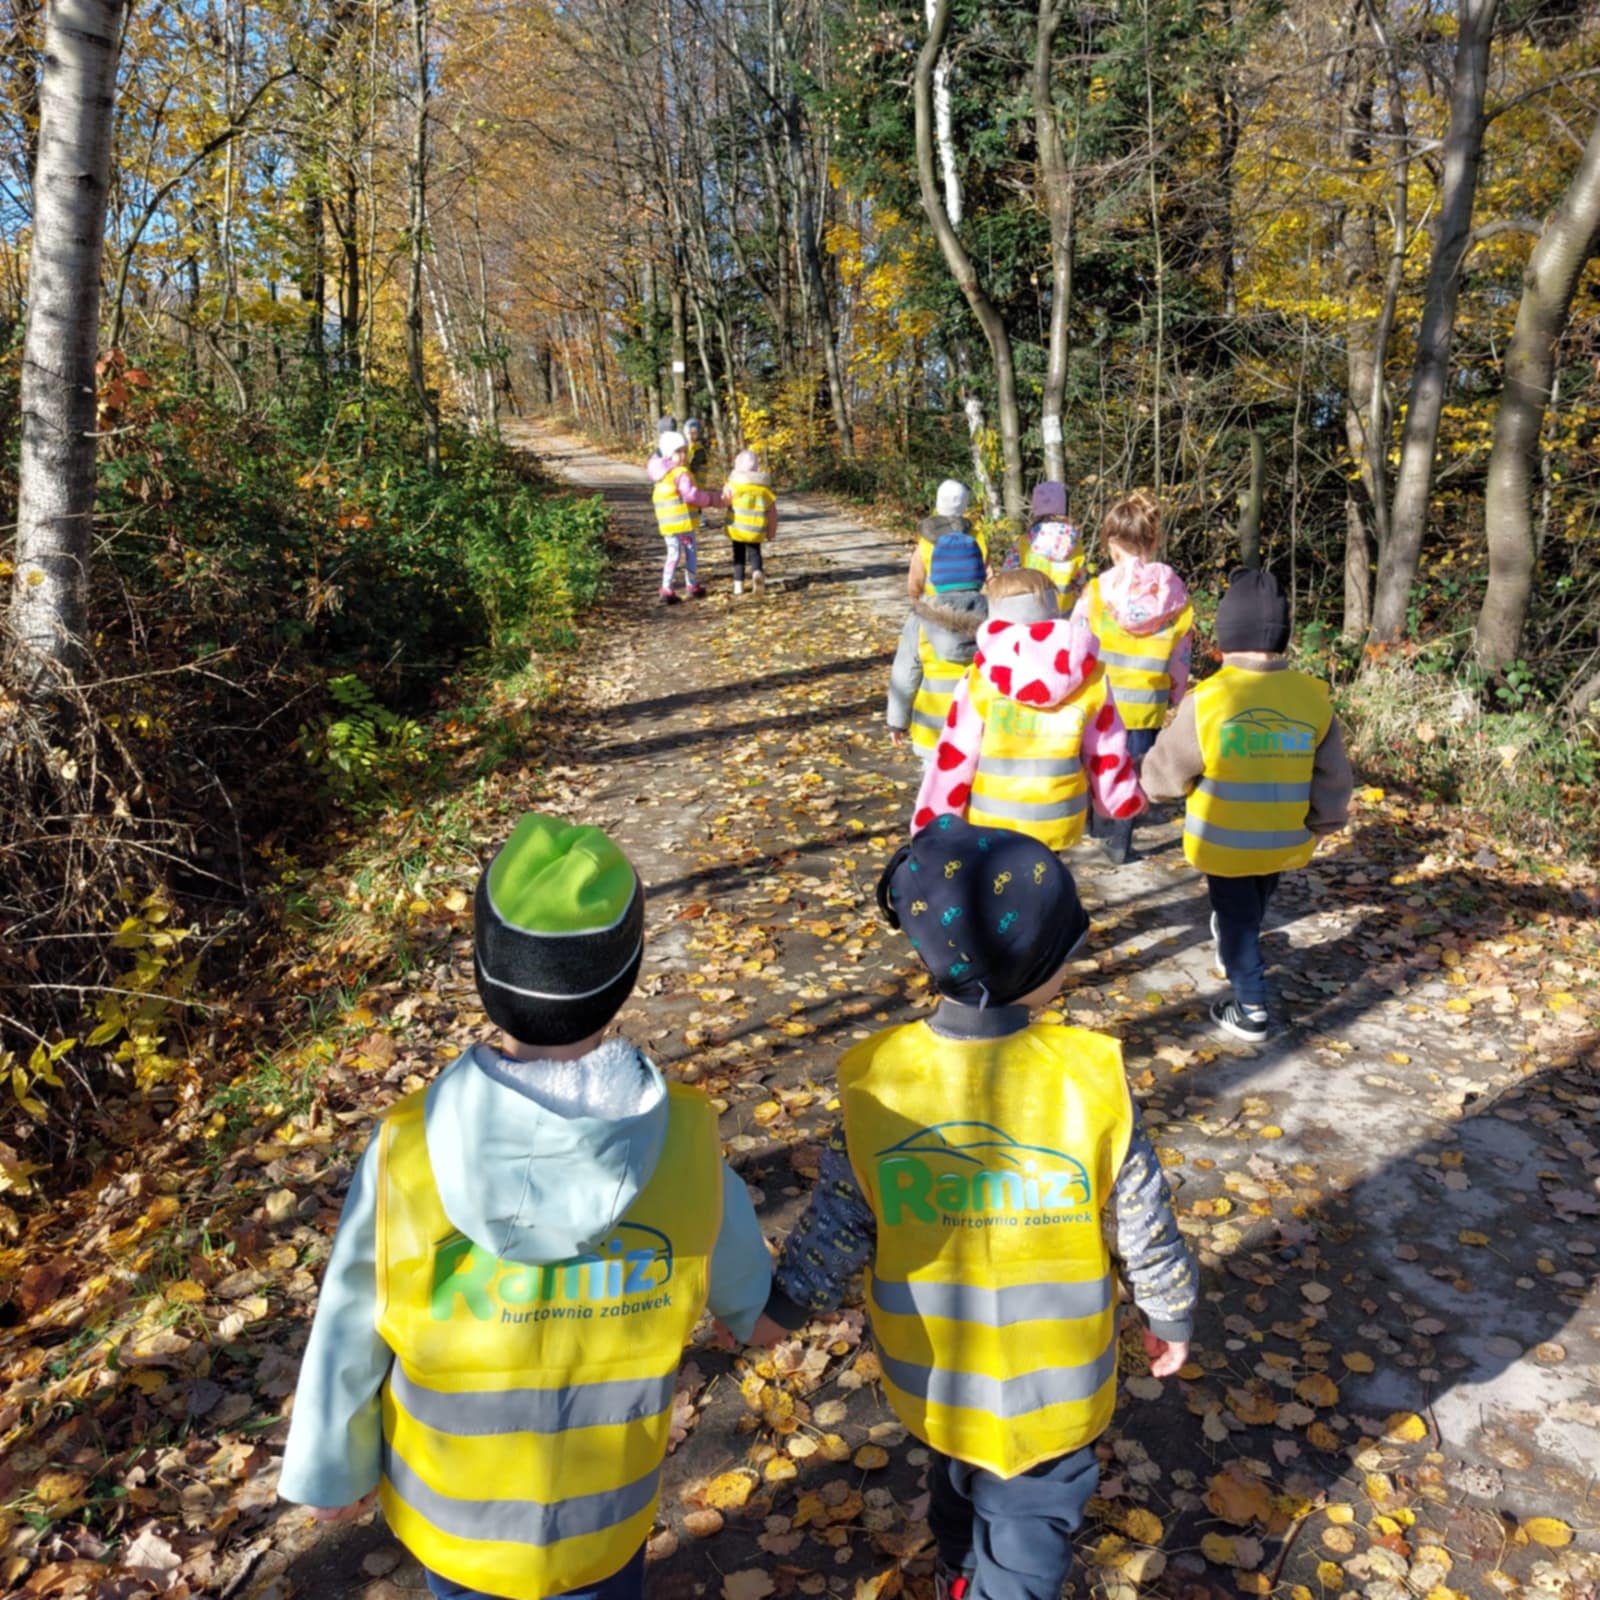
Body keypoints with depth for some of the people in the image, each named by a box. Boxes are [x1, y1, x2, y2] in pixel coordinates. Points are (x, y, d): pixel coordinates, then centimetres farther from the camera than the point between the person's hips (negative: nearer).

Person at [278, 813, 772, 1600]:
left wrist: (332, 1467, 5)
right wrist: (757, 1309, 19)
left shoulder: (409, 1152, -30)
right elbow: (734, 1267, -5)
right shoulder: (683, 1141, -27)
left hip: (451, 1505, 0)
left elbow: (347, 1337, -15)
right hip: (604, 1505, 0)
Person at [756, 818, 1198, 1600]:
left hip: (933, 1375, 3)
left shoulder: (874, 1082, -21)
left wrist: (784, 1303, 5)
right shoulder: (1092, 1077, -23)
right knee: (1034, 1512, 21)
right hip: (1053, 1384, -2)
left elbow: (837, 1223, -11)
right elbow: (1144, 1224, -10)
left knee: (957, 1465, 31)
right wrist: (1170, 1314, 8)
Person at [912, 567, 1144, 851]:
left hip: (990, 825, -2)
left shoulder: (980, 681, -11)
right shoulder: (1089, 677, -4)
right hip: (1057, 825, 2)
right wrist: (1127, 800, 23)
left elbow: (954, 760, -8)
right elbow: (1106, 754, 4)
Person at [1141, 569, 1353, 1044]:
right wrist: (1320, 823, 13)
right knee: (1253, 911, 29)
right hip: (1286, 841, 4)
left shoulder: (1206, 700, -21)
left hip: (1224, 842, -4)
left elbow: (1164, 774, -11)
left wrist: (1150, 786, 11)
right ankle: (1237, 955, 54)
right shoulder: (1314, 698, -10)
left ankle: (1250, 1010, 15)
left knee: (1236, 918, 13)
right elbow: (1333, 780, -2)